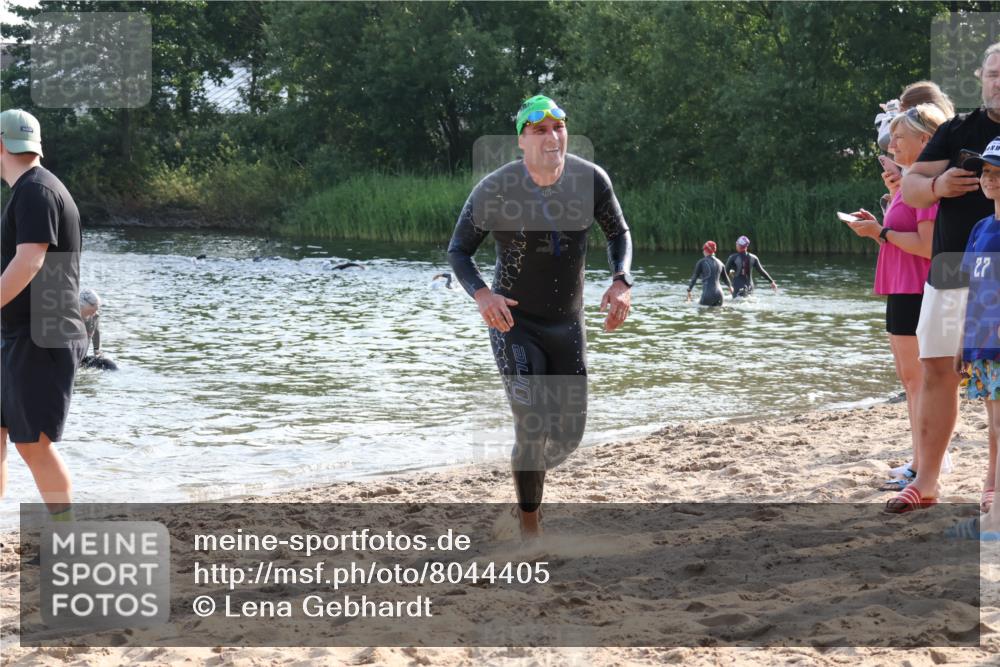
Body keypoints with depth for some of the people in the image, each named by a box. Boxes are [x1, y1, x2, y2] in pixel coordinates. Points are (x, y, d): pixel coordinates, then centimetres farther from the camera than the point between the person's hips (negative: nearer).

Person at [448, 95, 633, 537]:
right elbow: (458, 251, -7)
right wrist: (481, 295, -27)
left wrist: (621, 283, -14)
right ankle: (529, 526, 5)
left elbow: (618, 234, 6)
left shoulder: (591, 180, -11)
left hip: (568, 324, 4)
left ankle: (532, 476, 42)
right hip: (513, 322, -3)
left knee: (569, 434, 7)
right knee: (532, 431, -14)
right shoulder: (494, 190, -19)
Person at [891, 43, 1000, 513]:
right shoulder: (958, 130, 10)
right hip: (952, 264, 2)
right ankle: (926, 483, 6)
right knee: (938, 369, 1)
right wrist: (937, 185, -16)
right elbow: (910, 187, 7)